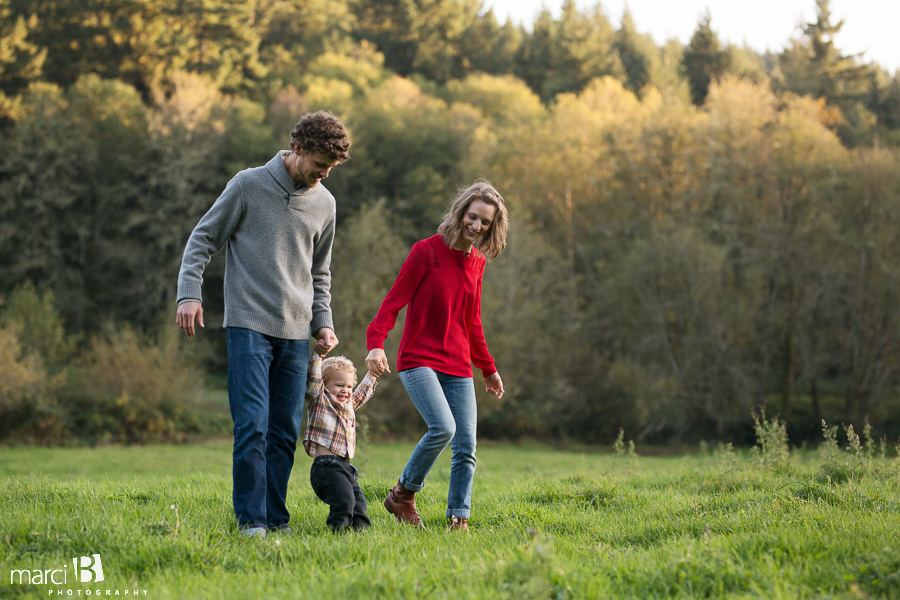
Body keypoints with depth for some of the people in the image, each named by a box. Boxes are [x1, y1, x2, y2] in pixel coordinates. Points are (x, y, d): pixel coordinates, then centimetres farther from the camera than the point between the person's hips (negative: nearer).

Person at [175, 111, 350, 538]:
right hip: (249, 325, -5)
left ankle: (276, 519, 11)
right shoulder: (248, 185, -3)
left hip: (295, 333, 5)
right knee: (252, 425, -12)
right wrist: (189, 294, -11)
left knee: (285, 431, 5)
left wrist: (322, 321, 11)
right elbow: (203, 239, 1)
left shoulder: (324, 203, 12)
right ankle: (250, 519, -7)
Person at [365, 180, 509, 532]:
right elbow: (393, 301, -11)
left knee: (466, 446, -3)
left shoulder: (477, 262, 12)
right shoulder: (427, 251, -6)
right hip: (419, 361, -6)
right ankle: (403, 495, -3)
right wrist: (376, 343, -26)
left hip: (458, 368, 6)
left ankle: (459, 521, 5)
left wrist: (488, 369, 27)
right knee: (443, 427, -24)